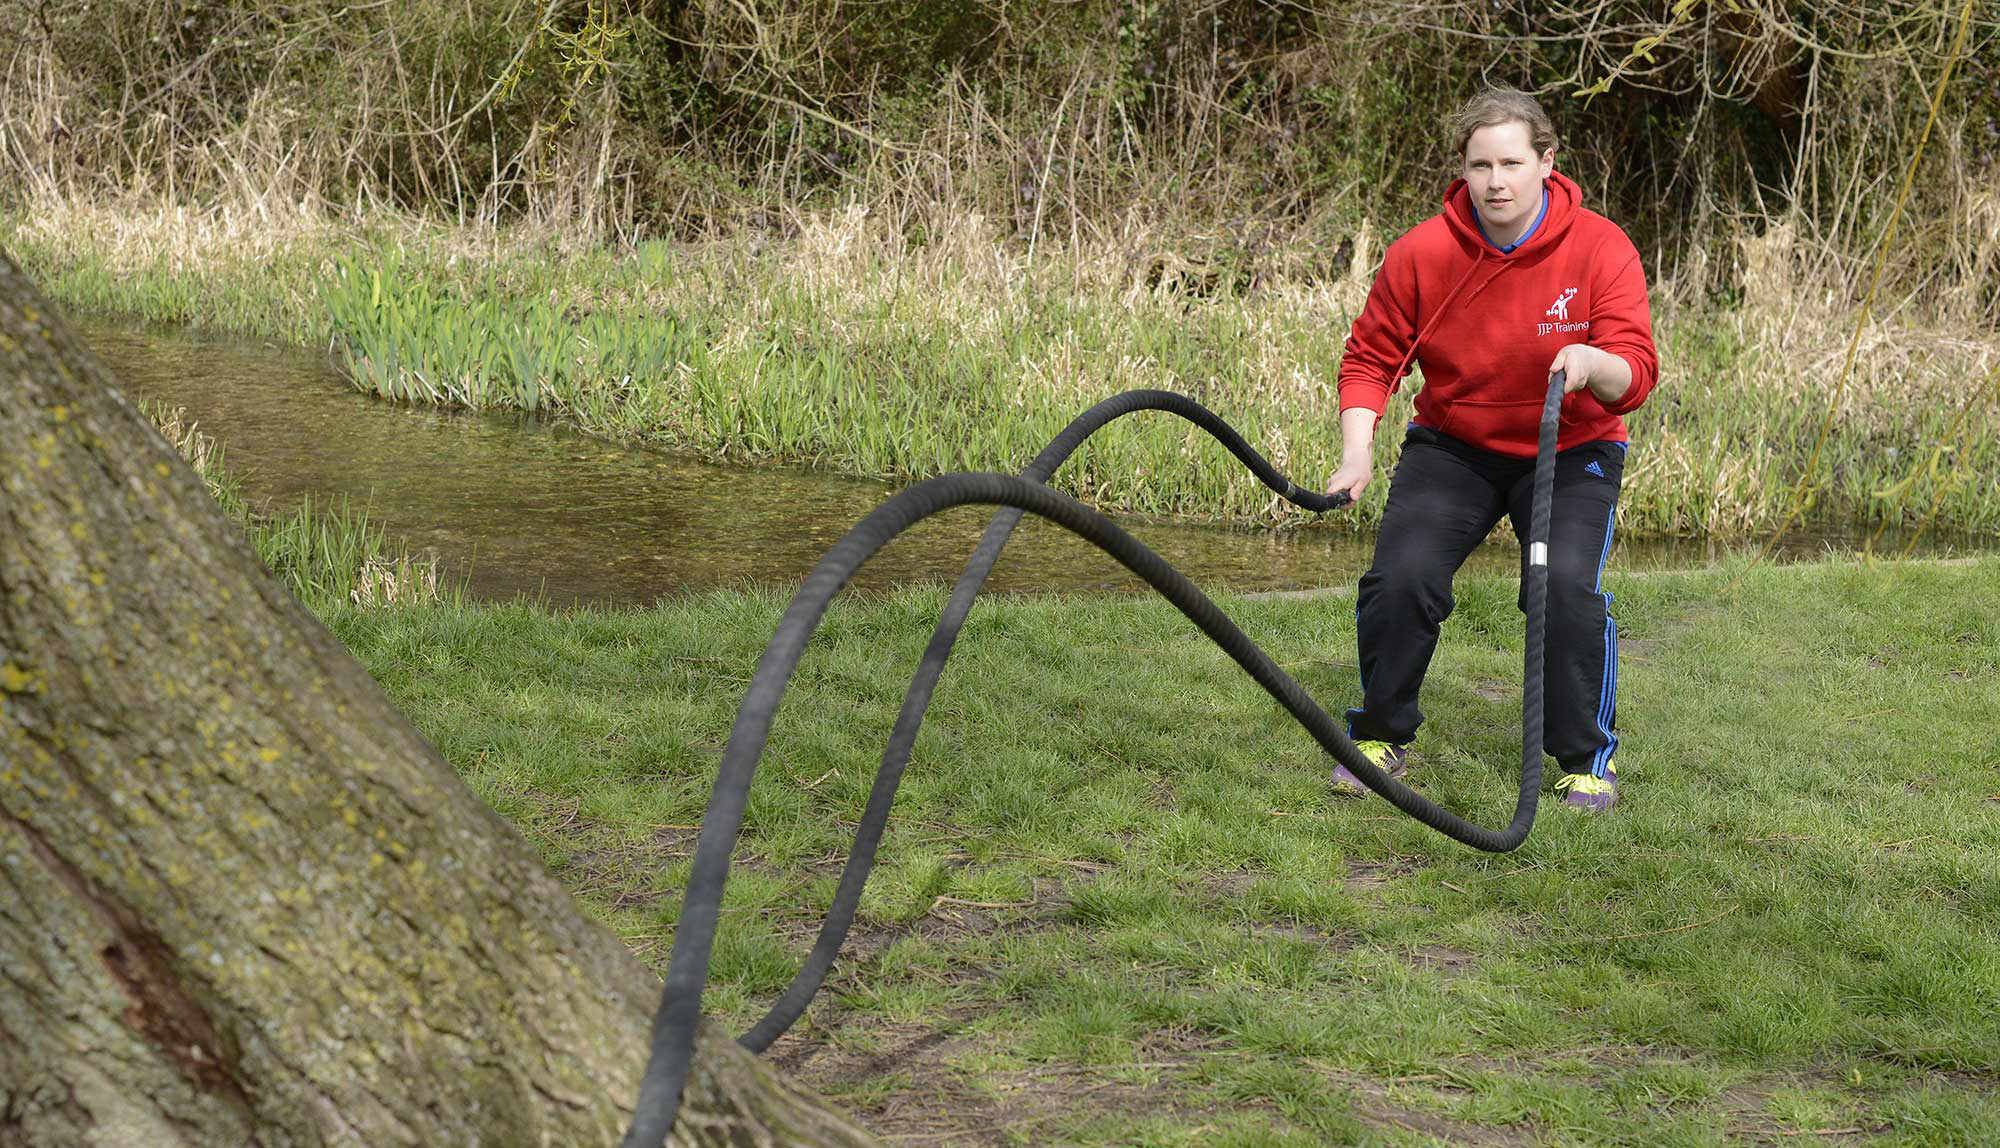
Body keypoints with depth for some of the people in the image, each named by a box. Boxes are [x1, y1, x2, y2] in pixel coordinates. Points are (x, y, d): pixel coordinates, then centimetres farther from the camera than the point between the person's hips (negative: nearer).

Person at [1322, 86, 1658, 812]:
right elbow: (1370, 357, -2)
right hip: (1452, 446, 1)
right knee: (1399, 577, -17)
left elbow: (1636, 374, -21)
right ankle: (1380, 737, 8)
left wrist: (1594, 363, -44)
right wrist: (1357, 454, -15)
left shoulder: (1601, 249, -16)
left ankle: (1588, 755, 1)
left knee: (1567, 585, -23)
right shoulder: (1420, 254, -13)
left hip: (1571, 454, -1)